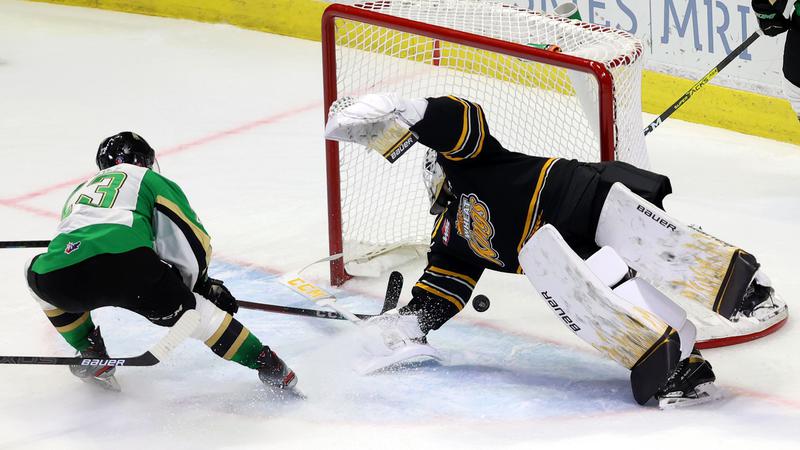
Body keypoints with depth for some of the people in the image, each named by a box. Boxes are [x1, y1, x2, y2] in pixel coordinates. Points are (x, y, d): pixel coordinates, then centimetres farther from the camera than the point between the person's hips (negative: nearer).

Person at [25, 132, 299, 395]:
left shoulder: (79, 191, 41)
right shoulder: (149, 179, 28)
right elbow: (194, 240, 17)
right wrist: (201, 284, 32)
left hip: (59, 274, 4)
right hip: (126, 261, -4)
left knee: (36, 273, 37)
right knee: (191, 310, 13)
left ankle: (91, 356, 32)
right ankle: (267, 366, 9)